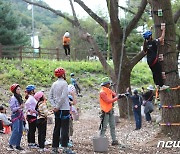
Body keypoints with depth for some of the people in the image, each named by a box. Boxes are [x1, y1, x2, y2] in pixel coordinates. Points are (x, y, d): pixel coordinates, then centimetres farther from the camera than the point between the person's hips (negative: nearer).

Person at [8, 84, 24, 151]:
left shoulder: (19, 97, 14)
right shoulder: (13, 98, -10)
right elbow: (12, 108, -15)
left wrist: (23, 116, 20)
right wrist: (19, 107, -26)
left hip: (20, 116, 8)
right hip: (15, 116, -8)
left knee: (20, 131, 5)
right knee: (16, 130, -16)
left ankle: (17, 145, 9)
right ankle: (10, 144, -12)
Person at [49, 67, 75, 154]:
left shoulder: (54, 84, 10)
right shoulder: (64, 83, -10)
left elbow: (50, 97, 7)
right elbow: (63, 96, -19)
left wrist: (54, 106, -2)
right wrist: (57, 106, -13)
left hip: (57, 110, 7)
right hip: (64, 109, -7)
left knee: (57, 129, 10)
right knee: (65, 128, -7)